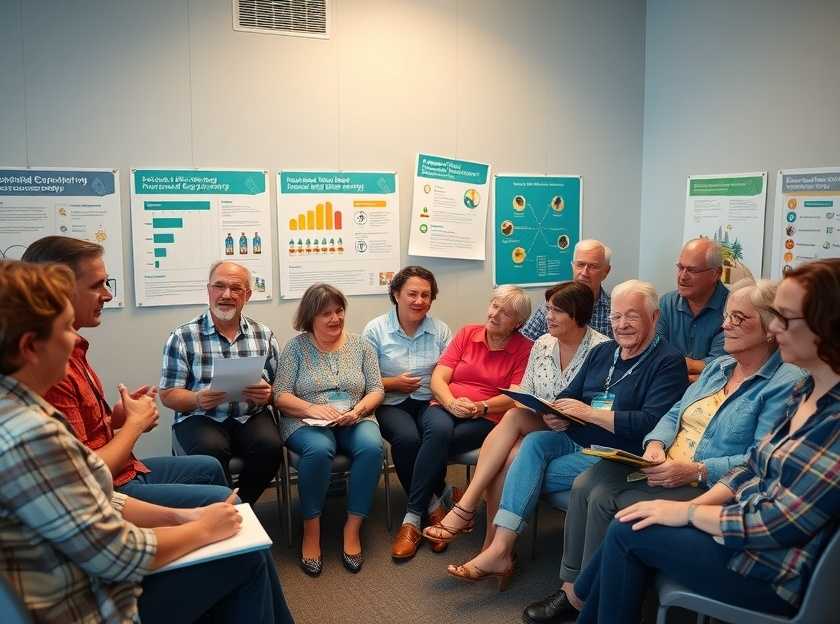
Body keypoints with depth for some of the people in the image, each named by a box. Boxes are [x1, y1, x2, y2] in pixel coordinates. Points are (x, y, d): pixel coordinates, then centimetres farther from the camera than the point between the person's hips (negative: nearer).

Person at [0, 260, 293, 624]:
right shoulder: (29, 434, -30)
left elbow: (93, 501, 6)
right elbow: (117, 556, -24)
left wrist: (181, 515, 1)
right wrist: (202, 528, -9)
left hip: (82, 577, 9)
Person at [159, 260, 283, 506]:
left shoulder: (264, 335, 9)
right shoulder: (182, 336, 1)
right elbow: (168, 394, 0)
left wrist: (268, 394, -13)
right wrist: (197, 399, -20)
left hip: (251, 417, 2)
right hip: (201, 417, -2)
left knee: (270, 445, -28)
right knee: (211, 449, -33)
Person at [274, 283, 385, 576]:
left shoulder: (361, 345, 9)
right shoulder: (295, 346, 2)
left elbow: (377, 390, 6)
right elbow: (280, 396, -4)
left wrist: (357, 410, -14)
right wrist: (312, 409, -21)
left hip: (354, 421, 2)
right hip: (306, 422, -2)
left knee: (372, 446, -31)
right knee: (319, 449, -36)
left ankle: (353, 527, -18)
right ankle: (311, 529, -18)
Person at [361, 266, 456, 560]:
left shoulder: (440, 330, 10)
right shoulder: (376, 329, 4)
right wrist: (394, 383, -11)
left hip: (429, 402, 2)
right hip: (391, 404, -1)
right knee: (407, 438, -34)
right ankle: (438, 501, -10)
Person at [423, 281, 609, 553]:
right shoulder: (542, 344, 10)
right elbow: (524, 396, 13)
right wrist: (524, 405, -10)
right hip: (539, 428, 5)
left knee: (515, 416, -30)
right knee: (505, 460, -28)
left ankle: (465, 508, -22)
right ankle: (494, 548, -20)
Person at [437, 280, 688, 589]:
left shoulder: (668, 362, -6)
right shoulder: (602, 352, 16)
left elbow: (651, 423, -19)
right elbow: (568, 396, 17)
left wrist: (588, 412, -20)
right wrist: (554, 415, -8)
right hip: (575, 440, 6)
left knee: (528, 472, -20)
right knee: (533, 442, -23)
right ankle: (499, 549, -27)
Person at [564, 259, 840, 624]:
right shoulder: (807, 390, 5)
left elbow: (781, 524, -24)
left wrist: (689, 512, -13)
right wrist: (696, 505, -3)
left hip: (777, 572, -8)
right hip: (748, 527, 8)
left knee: (628, 533, -7)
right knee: (630, 524, -2)